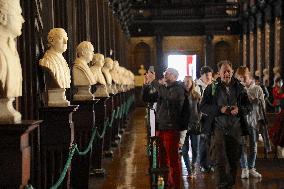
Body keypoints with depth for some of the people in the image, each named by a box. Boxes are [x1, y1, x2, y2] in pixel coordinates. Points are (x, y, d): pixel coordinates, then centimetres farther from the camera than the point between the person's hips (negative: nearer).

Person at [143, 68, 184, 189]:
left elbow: (168, 95, -28)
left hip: (171, 128, -8)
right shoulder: (162, 88, 15)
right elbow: (146, 98, 16)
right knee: (162, 158, 13)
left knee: (173, 159, -5)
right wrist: (147, 84, 0)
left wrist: (153, 82, -24)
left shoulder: (178, 88, -7)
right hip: (160, 127, 8)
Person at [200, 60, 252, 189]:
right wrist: (220, 109, -15)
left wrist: (239, 110, -11)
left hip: (235, 129, 3)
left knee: (233, 159, 10)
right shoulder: (212, 88, 2)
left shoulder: (239, 88, 9)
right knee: (219, 160, -9)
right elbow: (203, 107, -2)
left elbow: (248, 106, 11)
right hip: (218, 128, -2)